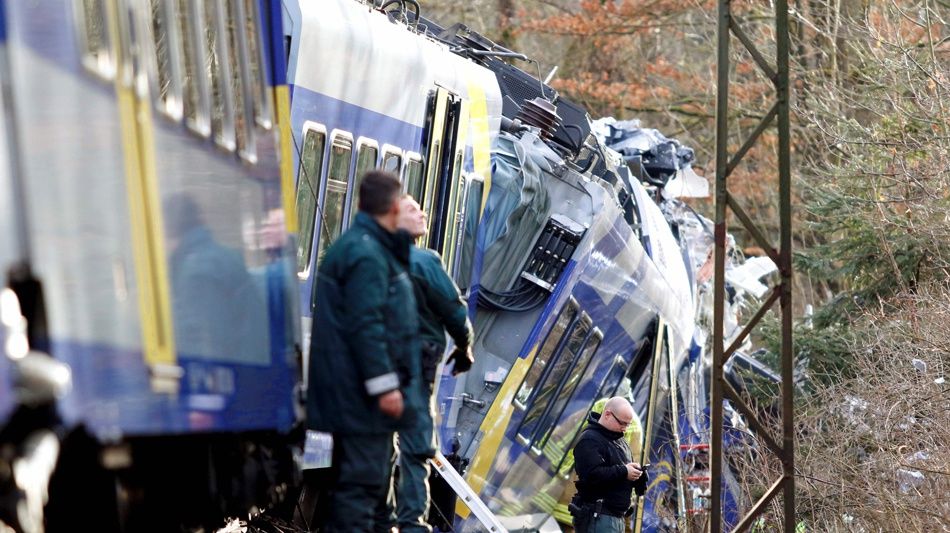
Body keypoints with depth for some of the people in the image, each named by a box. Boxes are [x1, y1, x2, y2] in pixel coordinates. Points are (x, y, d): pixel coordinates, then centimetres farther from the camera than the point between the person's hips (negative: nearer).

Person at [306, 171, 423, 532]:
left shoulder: (355, 245, 17)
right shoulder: (366, 255, -17)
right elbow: (366, 325, -23)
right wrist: (385, 385, -23)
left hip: (350, 392, 11)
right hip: (362, 394, -11)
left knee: (362, 475, 16)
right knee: (364, 478, -10)